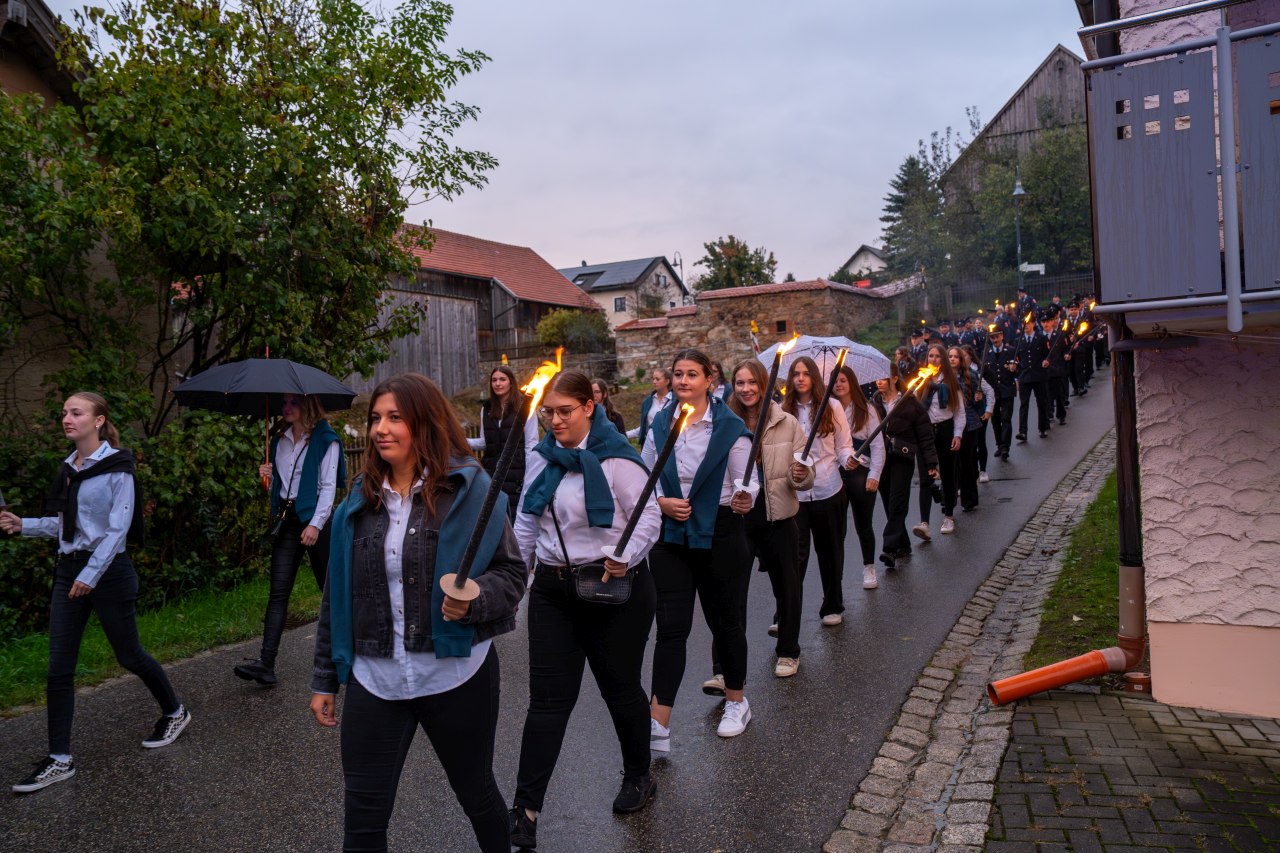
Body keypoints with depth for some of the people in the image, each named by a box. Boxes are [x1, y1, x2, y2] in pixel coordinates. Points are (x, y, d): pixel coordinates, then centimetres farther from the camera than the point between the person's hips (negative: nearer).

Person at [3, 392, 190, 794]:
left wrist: (91, 575, -19)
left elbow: (118, 528, -16)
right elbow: (63, 523, 15)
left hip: (108, 570, -6)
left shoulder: (116, 467, -12)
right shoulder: (68, 468, 8)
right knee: (59, 668, 3)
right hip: (68, 570, 6)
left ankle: (174, 712, 31)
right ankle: (60, 759, 12)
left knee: (129, 655, 8)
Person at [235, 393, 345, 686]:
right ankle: (265, 663, -6)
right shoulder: (280, 441, 13)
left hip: (315, 519, -5)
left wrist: (316, 524, -19)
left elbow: (329, 486, -11)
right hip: (287, 519, 6)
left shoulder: (325, 440, -6)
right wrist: (268, 476, 0)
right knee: (278, 592, -2)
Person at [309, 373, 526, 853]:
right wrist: (325, 678, 11)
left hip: (456, 674, -2)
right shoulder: (360, 499, 4)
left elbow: (512, 573, -5)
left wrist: (474, 598, -26)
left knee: (476, 792, 18)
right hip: (374, 680, 3)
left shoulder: (470, 490, -8)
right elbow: (338, 594, 9)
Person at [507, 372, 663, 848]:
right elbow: (526, 522, 13)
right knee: (548, 699, 4)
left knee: (621, 688, 13)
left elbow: (649, 516, -13)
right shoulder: (542, 459, 5)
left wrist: (626, 556, -28)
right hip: (552, 589, 4)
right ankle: (525, 809, 13)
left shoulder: (617, 458, -14)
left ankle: (638, 777, 38)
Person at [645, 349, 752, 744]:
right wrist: (661, 502, -9)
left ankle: (736, 702, 35)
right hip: (671, 534, 2)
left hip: (719, 534, -2)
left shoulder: (730, 427, -7)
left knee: (725, 620, 13)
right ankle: (658, 725, 2)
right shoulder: (660, 424, 3)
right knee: (670, 627, -1)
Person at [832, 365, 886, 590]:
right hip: (834, 476, 1)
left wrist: (874, 475, -8)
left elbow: (878, 445, -1)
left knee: (863, 524, 11)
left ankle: (869, 569, 27)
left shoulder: (866, 411, 1)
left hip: (861, 474, -1)